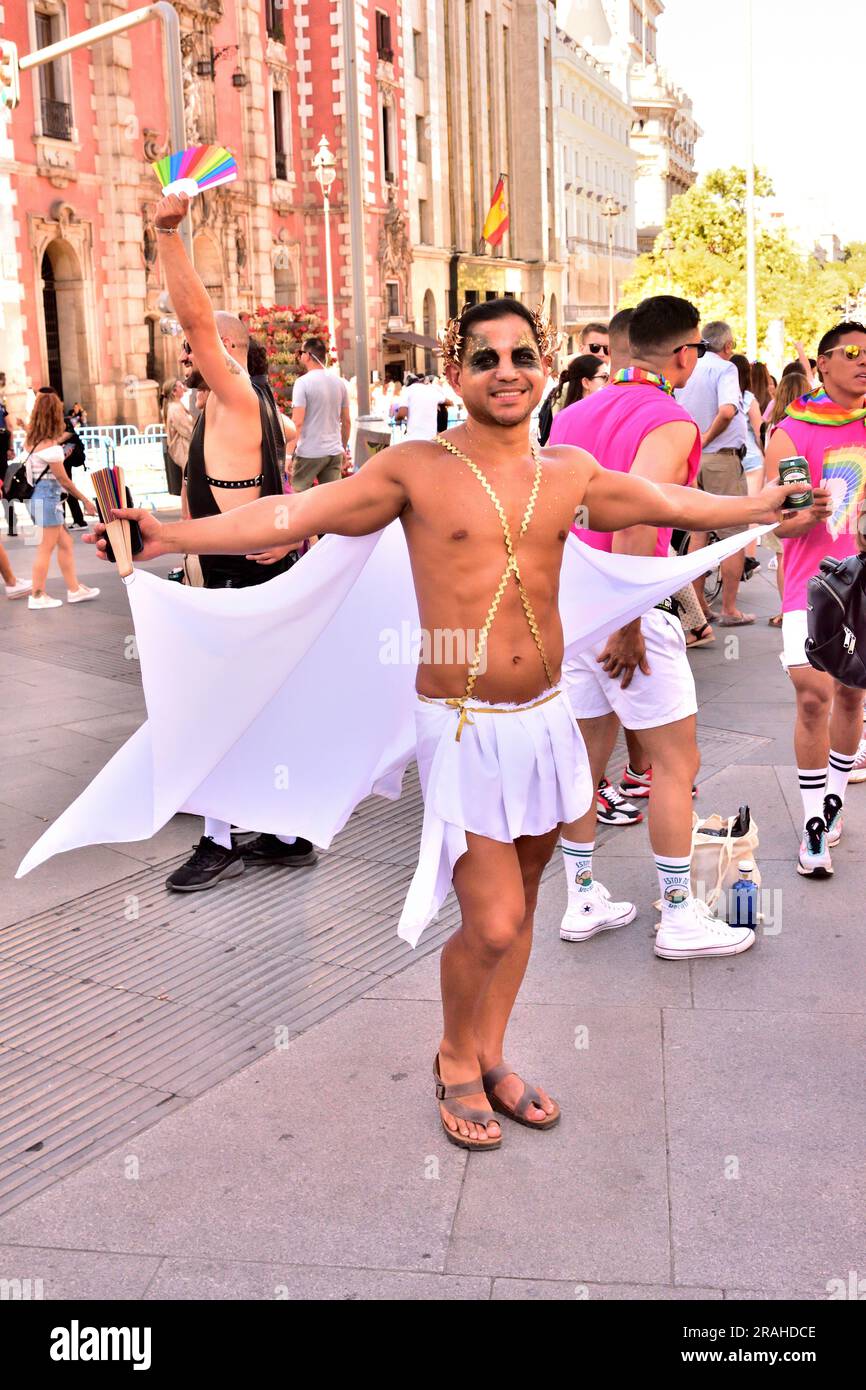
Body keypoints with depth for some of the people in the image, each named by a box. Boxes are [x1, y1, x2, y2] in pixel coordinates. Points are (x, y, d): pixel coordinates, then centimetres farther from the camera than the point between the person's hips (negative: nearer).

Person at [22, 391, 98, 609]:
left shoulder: (32, 440, 7)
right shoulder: (50, 447, -18)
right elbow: (63, 480, -13)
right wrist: (85, 500, -5)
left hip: (38, 495, 9)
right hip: (48, 497, -9)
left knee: (65, 543, 15)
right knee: (46, 547, -1)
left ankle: (74, 589, 20)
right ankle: (37, 596, 5)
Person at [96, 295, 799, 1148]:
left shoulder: (571, 473, 7)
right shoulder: (417, 470, -6)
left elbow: (674, 504, 21)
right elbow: (293, 514, -10)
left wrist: (770, 502, 28)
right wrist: (173, 535, -18)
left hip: (546, 719, 5)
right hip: (464, 727, -5)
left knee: (520, 903, 14)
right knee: (492, 923, -7)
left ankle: (491, 1056, 34)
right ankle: (455, 1059, 21)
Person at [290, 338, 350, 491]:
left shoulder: (303, 382, -9)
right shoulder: (340, 382, 9)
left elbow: (297, 422, -16)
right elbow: (346, 422, 13)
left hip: (309, 453, -5)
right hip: (334, 452, 5)